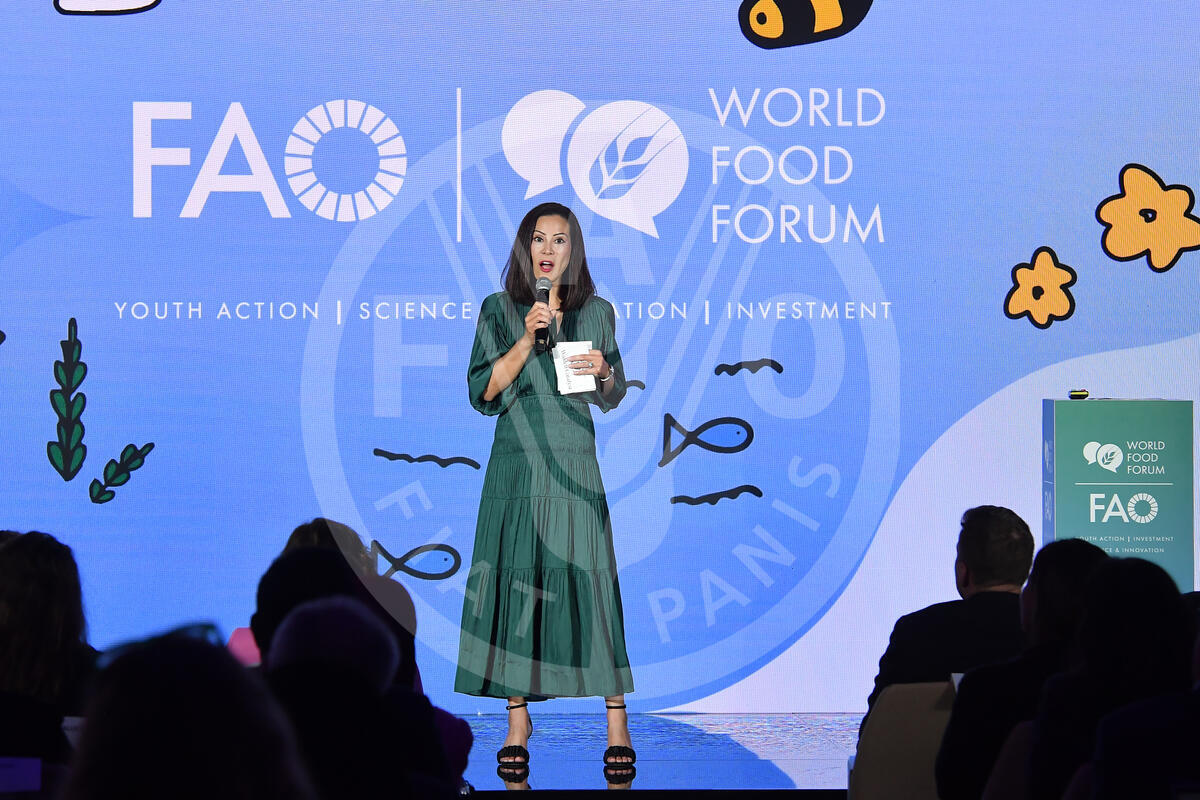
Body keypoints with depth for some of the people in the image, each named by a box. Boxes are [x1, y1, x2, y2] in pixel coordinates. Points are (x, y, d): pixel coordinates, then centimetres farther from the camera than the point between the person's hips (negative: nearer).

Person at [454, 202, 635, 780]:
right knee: (515, 579, -3)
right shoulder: (500, 311, 6)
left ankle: (617, 725, -5)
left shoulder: (596, 313, 10)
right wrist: (527, 339, -12)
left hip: (574, 464, 0)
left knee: (586, 580, -7)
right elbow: (484, 391, -2)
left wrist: (604, 370, -7)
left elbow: (613, 397, 14)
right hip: (516, 463, 0)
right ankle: (518, 723, 4)